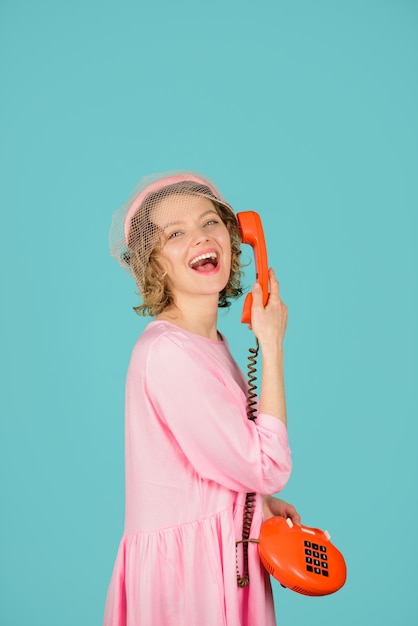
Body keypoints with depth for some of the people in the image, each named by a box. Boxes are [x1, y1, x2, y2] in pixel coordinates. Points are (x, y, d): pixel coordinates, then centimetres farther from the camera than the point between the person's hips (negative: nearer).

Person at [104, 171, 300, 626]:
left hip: (226, 550, 9)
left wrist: (258, 499, 2)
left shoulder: (210, 341, 6)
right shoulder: (167, 351, -24)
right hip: (185, 565, -8)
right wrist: (272, 347, -16)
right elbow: (267, 467, -21)